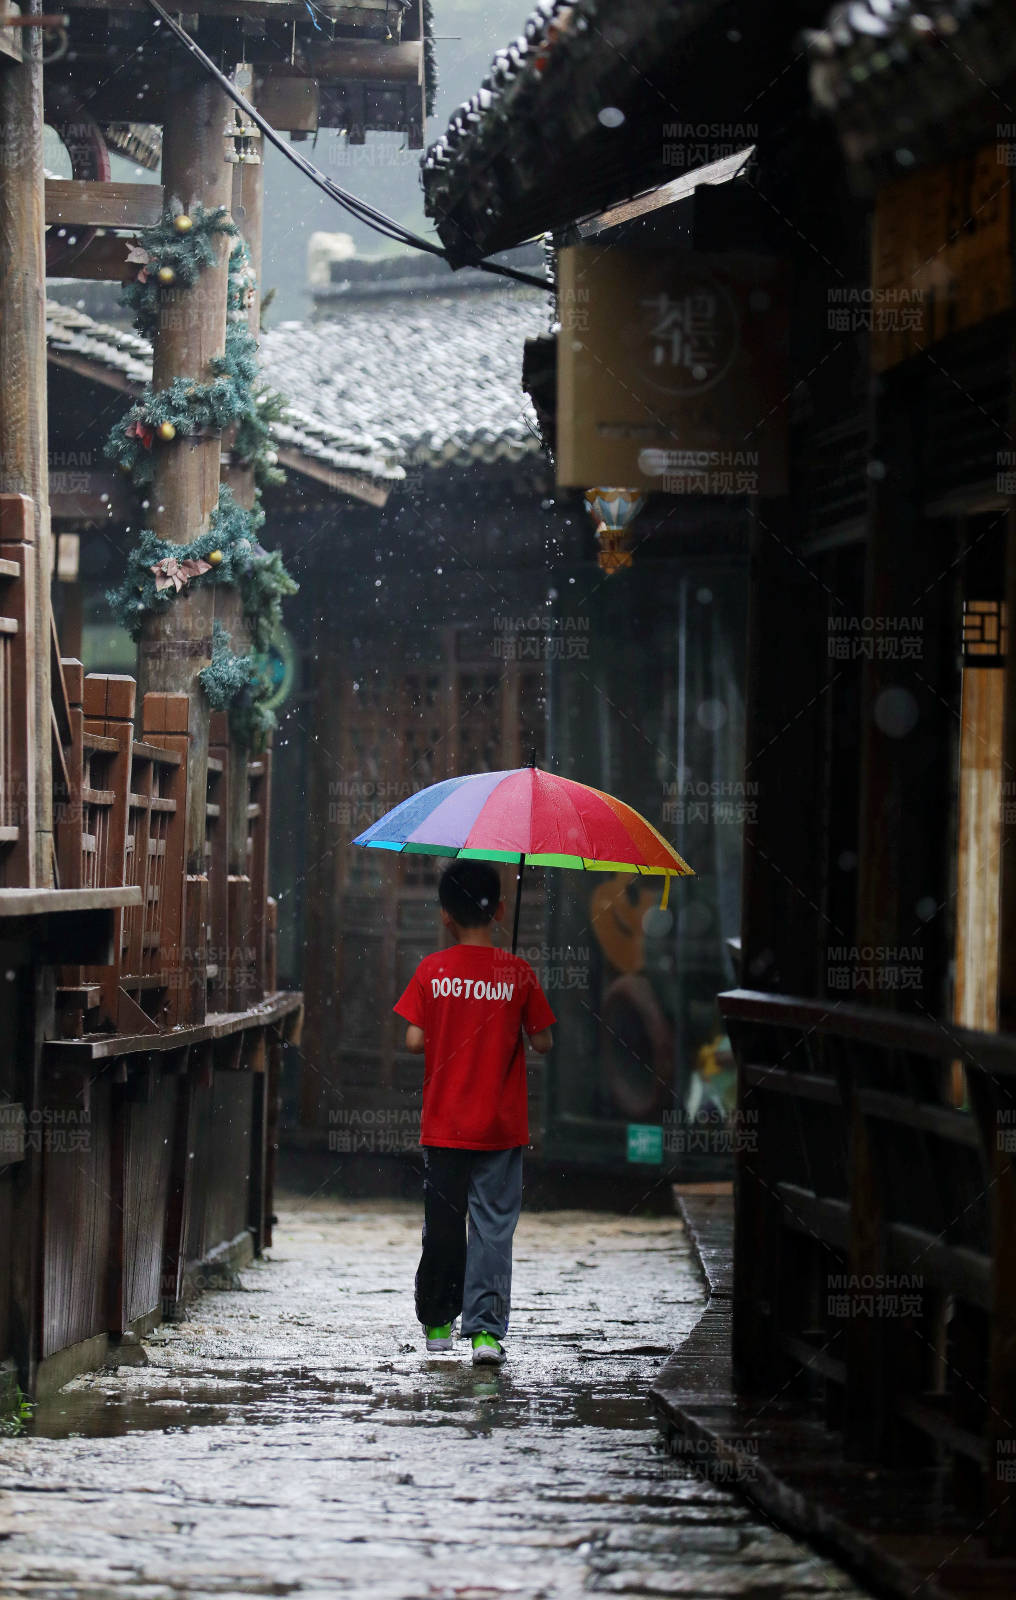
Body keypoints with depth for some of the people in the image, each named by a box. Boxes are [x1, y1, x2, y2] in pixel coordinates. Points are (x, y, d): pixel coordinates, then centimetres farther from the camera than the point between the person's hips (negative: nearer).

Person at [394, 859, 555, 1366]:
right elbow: (542, 1042, -3)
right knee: (493, 1226, 0)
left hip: (444, 1127, 1)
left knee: (443, 1224, 12)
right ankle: (486, 1327, -9)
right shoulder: (518, 973, -5)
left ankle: (437, 1322, 23)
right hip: (500, 1126, -1)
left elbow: (414, 1040, -7)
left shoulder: (432, 971, -4)